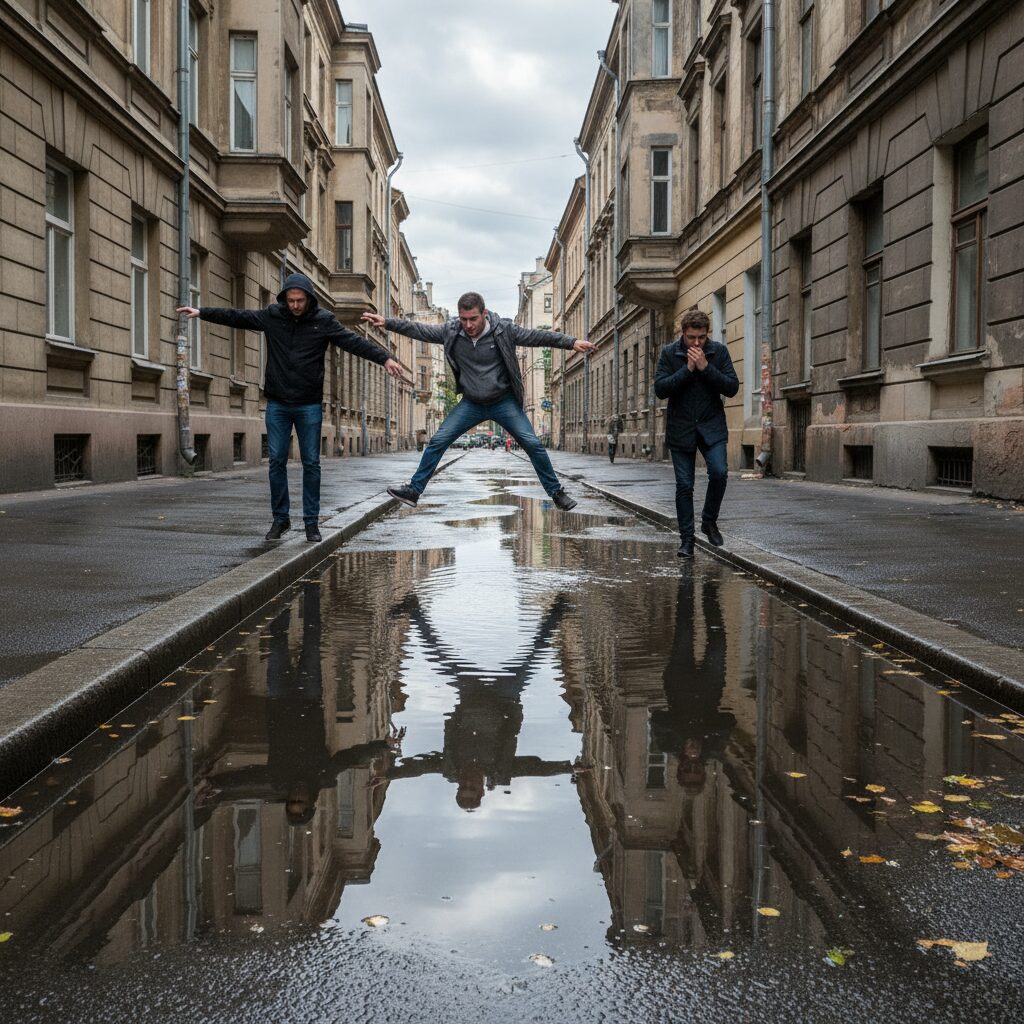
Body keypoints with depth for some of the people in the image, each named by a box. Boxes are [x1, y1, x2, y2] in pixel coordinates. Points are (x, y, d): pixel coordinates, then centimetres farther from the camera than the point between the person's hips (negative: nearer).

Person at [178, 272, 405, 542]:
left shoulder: (323, 321, -4)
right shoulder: (271, 316, 2)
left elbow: (355, 341, -9)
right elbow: (236, 317, 8)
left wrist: (384, 358, -19)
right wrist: (202, 313, 6)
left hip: (309, 406, -2)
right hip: (277, 404, 2)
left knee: (311, 463, 2)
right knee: (277, 462, 3)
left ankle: (311, 521, 8)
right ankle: (280, 518, 13)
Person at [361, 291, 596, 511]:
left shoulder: (503, 329, -16)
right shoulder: (451, 331, -10)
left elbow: (537, 336, -11)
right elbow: (419, 330, -2)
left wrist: (572, 342, -14)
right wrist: (387, 323, -7)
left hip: (504, 402, -2)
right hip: (471, 404, 2)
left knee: (533, 445, -8)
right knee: (438, 441, -6)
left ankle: (557, 492, 7)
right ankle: (413, 490, 3)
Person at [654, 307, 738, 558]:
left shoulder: (718, 351, -2)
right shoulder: (669, 353, -4)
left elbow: (732, 388, -8)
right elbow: (660, 389, -12)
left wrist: (705, 367, -17)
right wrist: (687, 369, -19)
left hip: (712, 426, 0)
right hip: (681, 428, 0)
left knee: (719, 472, -20)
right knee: (684, 485, 1)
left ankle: (709, 520, 5)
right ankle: (686, 539, 11)